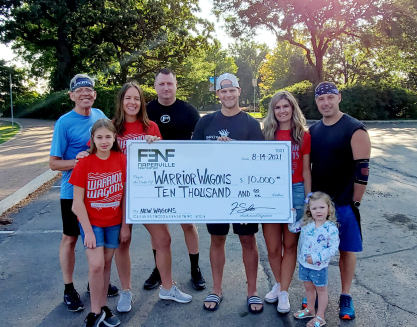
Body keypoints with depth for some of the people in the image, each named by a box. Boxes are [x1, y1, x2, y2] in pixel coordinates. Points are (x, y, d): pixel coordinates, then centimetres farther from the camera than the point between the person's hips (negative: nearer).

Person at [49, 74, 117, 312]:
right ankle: (69, 289, 25)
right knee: (71, 239, 8)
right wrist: (77, 162, -27)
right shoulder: (65, 123, -13)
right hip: (74, 192, -5)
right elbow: (54, 163, -11)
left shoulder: (100, 115, 1)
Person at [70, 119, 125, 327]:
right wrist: (88, 230, -13)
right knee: (96, 264, -9)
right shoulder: (84, 163, -13)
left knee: (107, 263, 11)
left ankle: (103, 306, 27)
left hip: (114, 222, 3)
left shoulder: (121, 160, -6)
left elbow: (124, 193, -1)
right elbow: (78, 201, -11)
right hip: (91, 222, -2)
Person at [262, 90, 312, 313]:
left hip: (295, 192, -1)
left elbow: (306, 171, 3)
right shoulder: (266, 134, 3)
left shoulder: (303, 136, 1)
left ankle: (284, 292, 22)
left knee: (290, 245, 9)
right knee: (273, 247, 7)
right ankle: (278, 284, 32)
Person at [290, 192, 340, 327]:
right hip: (304, 263, 5)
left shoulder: (331, 228, -19)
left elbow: (333, 248, -20)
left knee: (321, 290, 15)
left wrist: (316, 257, -26)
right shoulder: (305, 223, -6)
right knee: (308, 287, 23)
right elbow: (292, 228, 7)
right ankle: (310, 310, 45)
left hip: (319, 266, -5)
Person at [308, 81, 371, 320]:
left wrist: (355, 203, -10)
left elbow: (362, 169, -13)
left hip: (344, 204, -4)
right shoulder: (313, 130, 5)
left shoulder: (355, 130, -12)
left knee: (346, 250, 9)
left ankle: (346, 297, 26)